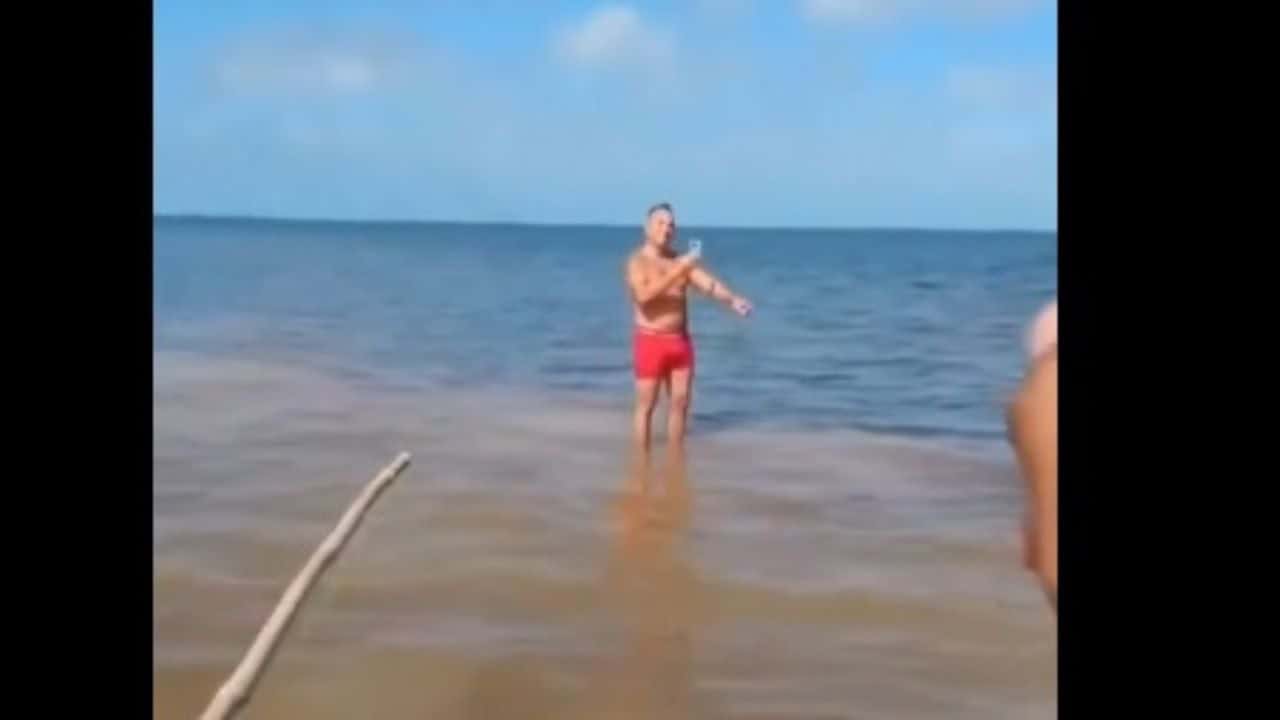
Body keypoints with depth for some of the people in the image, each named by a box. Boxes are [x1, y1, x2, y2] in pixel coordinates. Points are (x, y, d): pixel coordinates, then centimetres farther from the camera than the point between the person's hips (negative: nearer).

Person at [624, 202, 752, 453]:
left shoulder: (681, 261, 10)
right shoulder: (637, 261, -7)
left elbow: (710, 284, -3)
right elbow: (643, 295, -25)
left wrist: (733, 299, -23)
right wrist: (677, 271, -31)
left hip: (681, 341, 6)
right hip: (651, 341, -6)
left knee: (680, 403, 7)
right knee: (646, 405, -2)